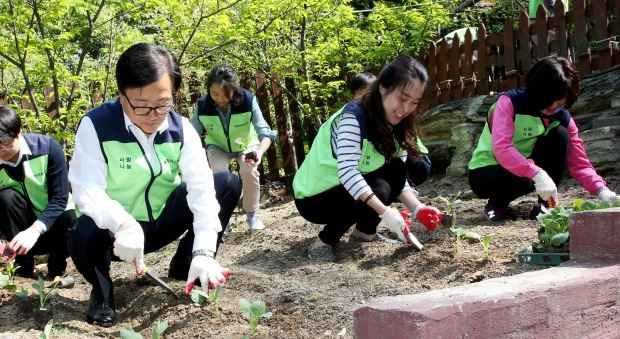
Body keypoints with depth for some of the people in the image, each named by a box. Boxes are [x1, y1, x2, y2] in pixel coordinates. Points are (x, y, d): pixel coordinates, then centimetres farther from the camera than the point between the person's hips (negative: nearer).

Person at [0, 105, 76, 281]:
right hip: (22, 230, 2)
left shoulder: (48, 148, -19)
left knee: (75, 220, -36)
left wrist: (35, 230, -37)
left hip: (55, 219, -1)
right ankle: (23, 261, -12)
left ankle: (57, 265, -5)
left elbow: (59, 199, -20)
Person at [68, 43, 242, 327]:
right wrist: (123, 224, -46)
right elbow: (87, 189, -25)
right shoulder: (96, 125, -19)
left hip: (164, 220, 4)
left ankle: (185, 266, 5)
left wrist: (203, 252, -33)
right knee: (83, 236, -38)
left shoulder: (181, 128, -10)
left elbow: (202, 187, -19)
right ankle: (102, 291, -1)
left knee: (228, 184, -12)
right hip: (117, 230, -3)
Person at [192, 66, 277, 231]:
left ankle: (252, 215, -3)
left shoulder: (248, 100, -31)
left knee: (249, 171, -28)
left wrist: (260, 151, -54)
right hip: (218, 146, 1)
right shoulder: (202, 105, -26)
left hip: (246, 144, -1)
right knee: (220, 171, -28)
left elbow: (265, 131, -32)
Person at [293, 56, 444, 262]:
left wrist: (418, 209, -18)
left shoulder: (396, 125, -1)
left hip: (349, 191, 8)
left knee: (396, 169, -10)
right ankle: (323, 243, -11)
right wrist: (385, 212, -41)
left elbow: (399, 178, -1)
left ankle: (365, 232, 6)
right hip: (314, 198, -7)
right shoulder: (353, 117, -26)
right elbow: (347, 172, -36)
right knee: (378, 190, -27)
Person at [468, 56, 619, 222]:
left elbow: (579, 163, -10)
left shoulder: (562, 117, -7)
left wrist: (601, 190, -28)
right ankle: (496, 205, -4)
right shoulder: (509, 102, -21)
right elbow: (501, 148, -36)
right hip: (486, 172, -5)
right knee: (521, 180, -39)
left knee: (560, 135, -19)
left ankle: (545, 205, -10)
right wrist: (536, 174, -49)